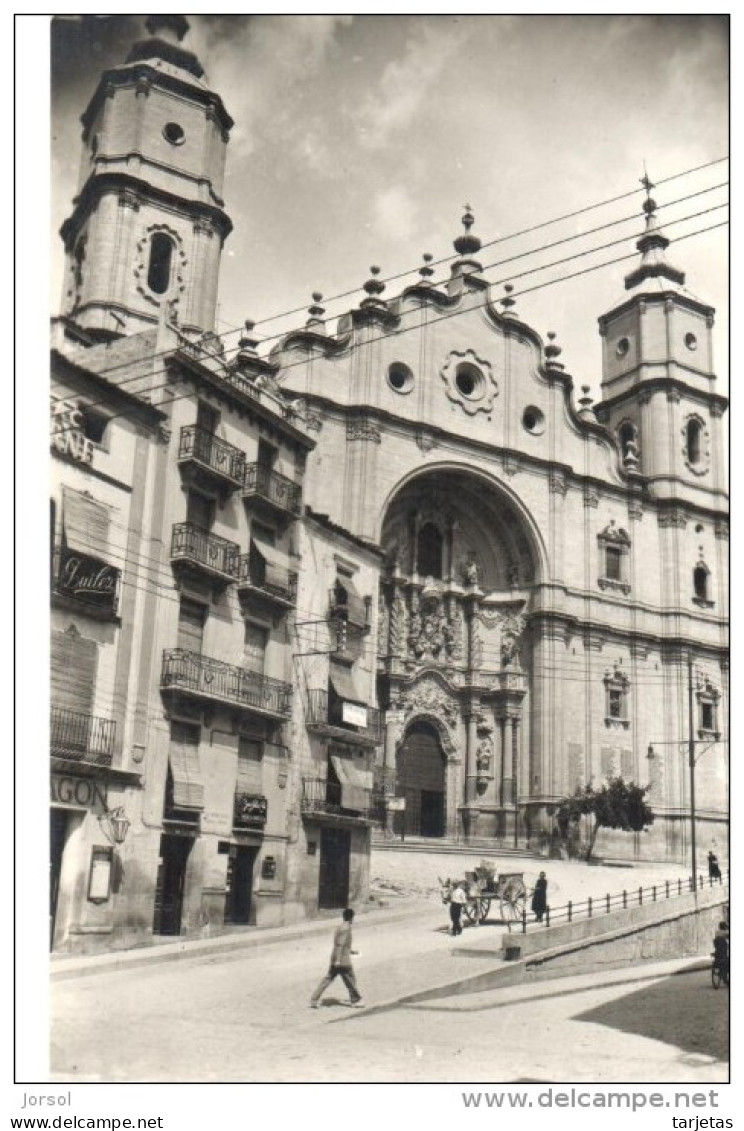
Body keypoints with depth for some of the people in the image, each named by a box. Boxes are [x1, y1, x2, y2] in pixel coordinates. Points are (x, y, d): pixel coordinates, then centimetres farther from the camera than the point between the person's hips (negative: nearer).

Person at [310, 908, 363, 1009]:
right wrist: (338, 960, -25)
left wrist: (351, 951, 31)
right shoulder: (346, 929, -15)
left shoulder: (340, 927, 14)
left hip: (335, 960, 9)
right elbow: (340, 944, -22)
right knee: (350, 980, 8)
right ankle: (355, 1000, 23)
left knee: (327, 980, 7)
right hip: (343, 960, -9)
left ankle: (314, 1001, 2)